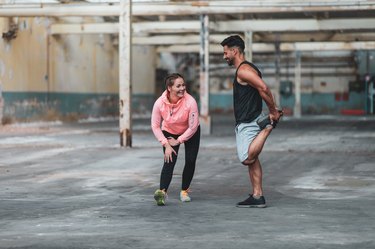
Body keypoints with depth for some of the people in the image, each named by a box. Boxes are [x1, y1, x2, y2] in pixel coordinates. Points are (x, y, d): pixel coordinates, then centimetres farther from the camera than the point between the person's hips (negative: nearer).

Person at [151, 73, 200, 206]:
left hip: (190, 133, 0)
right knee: (169, 162, -16)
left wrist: (178, 141, -16)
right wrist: (166, 144, -20)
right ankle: (162, 192, -28)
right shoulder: (160, 103, -28)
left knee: (190, 161, -5)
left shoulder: (190, 101, -31)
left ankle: (184, 191, 16)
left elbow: (193, 126, -23)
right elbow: (155, 126, -16)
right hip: (169, 133, 0)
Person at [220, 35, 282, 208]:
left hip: (248, 123, -10)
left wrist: (273, 112, -18)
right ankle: (257, 197, 11)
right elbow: (262, 89, 19)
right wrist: (272, 111, 9)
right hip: (246, 122, 10)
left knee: (247, 158, -18)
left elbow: (264, 89, -25)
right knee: (252, 160, 10)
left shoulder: (243, 70, -15)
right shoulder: (246, 69, 18)